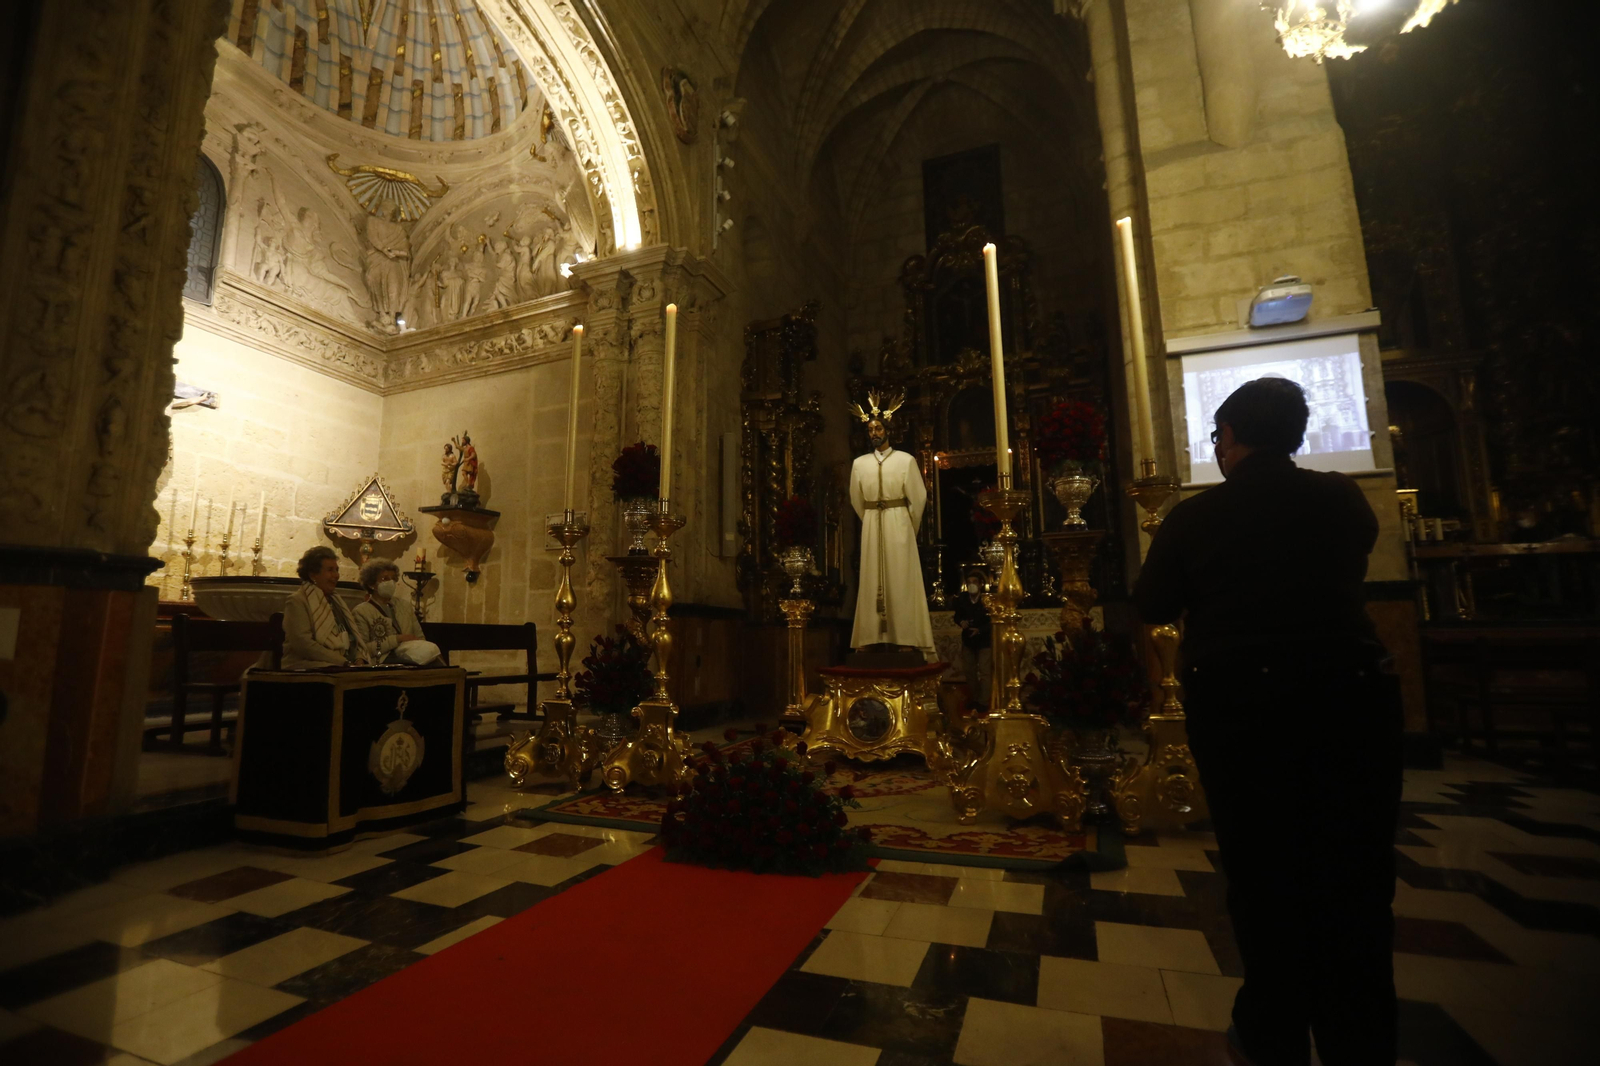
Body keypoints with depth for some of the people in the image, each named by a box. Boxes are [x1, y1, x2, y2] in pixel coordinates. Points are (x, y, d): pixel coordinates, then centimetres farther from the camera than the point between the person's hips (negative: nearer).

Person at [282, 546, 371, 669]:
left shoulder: (335, 601, 23)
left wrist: (359, 659, -5)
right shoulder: (297, 601, 0)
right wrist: (344, 662, -18)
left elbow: (354, 637, 17)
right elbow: (303, 644, -13)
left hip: (347, 668, 7)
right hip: (311, 670, -7)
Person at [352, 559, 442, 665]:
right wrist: (398, 639, -13)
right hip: (384, 660, -5)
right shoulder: (361, 612, 4)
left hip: (410, 655, 5)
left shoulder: (405, 605, 19)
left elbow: (419, 637, 16)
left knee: (430, 648, -29)